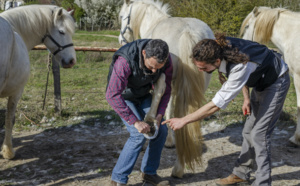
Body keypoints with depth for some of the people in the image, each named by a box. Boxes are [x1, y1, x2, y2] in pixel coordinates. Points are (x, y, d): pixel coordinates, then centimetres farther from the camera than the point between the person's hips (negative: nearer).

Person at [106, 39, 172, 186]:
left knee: (161, 131, -3)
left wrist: (159, 115, -20)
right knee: (138, 135, -20)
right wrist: (135, 122, -41)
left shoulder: (166, 60, -23)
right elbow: (112, 96, -41)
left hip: (143, 95, 6)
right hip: (122, 96, -5)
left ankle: (149, 172, 15)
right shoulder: (125, 61, -40)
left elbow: (166, 89, -8)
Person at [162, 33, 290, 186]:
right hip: (260, 80, 8)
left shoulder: (240, 68, -43)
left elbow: (216, 105, -37)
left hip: (276, 81, -8)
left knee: (259, 134, -10)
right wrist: (246, 98, 2)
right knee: (248, 130, 14)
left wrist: (184, 120, -31)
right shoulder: (220, 47, -20)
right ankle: (241, 173, 28)